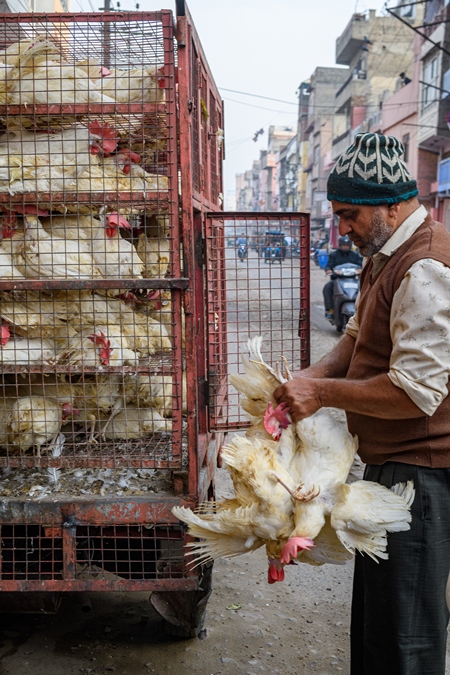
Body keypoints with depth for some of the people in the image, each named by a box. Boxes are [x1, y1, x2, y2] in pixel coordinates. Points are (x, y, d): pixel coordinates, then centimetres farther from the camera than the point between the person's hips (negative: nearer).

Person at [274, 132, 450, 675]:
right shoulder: (386, 256, 12)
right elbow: (358, 337, 17)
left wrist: (323, 393, -17)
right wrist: (313, 376, -1)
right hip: (390, 462, 10)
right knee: (375, 609, 23)